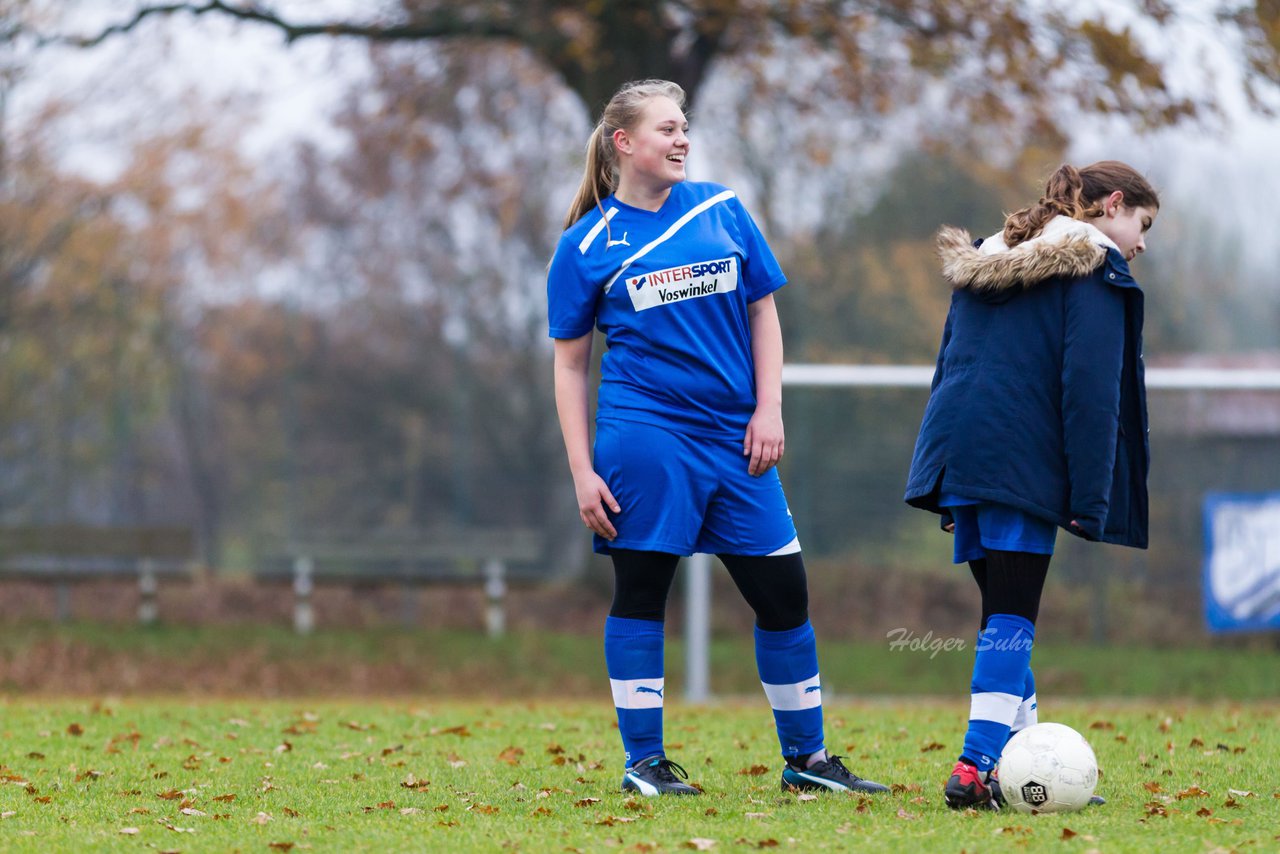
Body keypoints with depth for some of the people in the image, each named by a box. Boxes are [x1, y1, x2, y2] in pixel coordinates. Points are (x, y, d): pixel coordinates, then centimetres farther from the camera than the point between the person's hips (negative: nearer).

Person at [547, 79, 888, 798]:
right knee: (640, 591, -1)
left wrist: (769, 411, 3)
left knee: (785, 592, 3)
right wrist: (583, 472, -4)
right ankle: (644, 761, 9)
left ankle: (806, 758, 15)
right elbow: (570, 364, 3)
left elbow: (762, 311, 14)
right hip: (645, 436, -3)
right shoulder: (588, 244, 1)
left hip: (735, 438, 3)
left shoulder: (722, 210, 8)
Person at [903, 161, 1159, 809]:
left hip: (959, 455, 8)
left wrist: (952, 499, 21)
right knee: (1012, 617, -7)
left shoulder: (985, 261, 23)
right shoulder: (1094, 266, -2)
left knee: (1005, 611, 12)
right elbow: (1091, 387, -11)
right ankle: (976, 769, -15)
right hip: (1024, 462, -8)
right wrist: (1090, 498, -13)